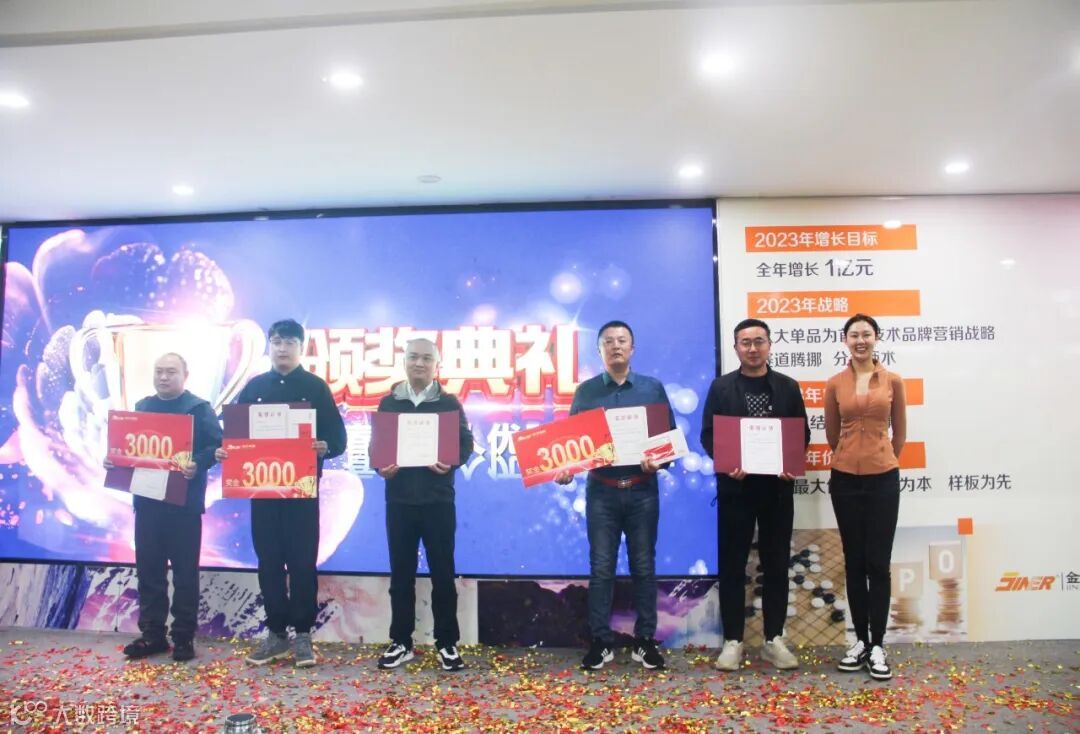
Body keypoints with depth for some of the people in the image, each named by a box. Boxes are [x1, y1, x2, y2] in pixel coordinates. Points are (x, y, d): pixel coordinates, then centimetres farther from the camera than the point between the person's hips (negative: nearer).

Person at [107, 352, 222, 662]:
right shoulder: (142, 407, 15)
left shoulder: (199, 408, -1)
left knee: (185, 570, 2)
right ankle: (152, 633, 20)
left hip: (183, 502, -5)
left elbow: (217, 445, -8)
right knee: (148, 569, 9)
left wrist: (198, 464, -25)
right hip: (146, 499, 5)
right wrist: (113, 460, -1)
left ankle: (184, 636, 11)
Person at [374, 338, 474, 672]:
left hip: (438, 499, -2)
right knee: (401, 572, 8)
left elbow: (466, 442, 0)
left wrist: (452, 462, -19)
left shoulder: (449, 403, 4)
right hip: (399, 499, 2)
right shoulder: (388, 403, 8)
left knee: (442, 572, 4)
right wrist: (381, 466, -12)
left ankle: (447, 643, 15)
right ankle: (400, 642, 20)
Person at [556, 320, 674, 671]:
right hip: (601, 490, 0)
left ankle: (645, 640, 19)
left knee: (644, 566, 7)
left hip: (642, 490, 0)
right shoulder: (586, 391, 5)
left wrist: (659, 460, -15)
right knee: (601, 568, 4)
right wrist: (566, 468, -13)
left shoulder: (653, 388, 5)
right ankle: (600, 641, 15)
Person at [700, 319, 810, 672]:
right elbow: (708, 435, -1)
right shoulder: (721, 387, 2)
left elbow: (802, 433, 6)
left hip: (777, 486, 2)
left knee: (776, 564, 8)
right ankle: (732, 641, 13)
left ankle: (773, 640, 21)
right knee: (732, 565, 4)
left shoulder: (788, 387, 6)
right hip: (735, 487, -1)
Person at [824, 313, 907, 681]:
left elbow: (899, 433, 10)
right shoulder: (834, 384, 2)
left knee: (878, 563, 1)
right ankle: (861, 641, 18)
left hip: (883, 478, -1)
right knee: (854, 562, 8)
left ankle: (878, 646, 11)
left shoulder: (893, 381, 1)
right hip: (845, 479, 1)